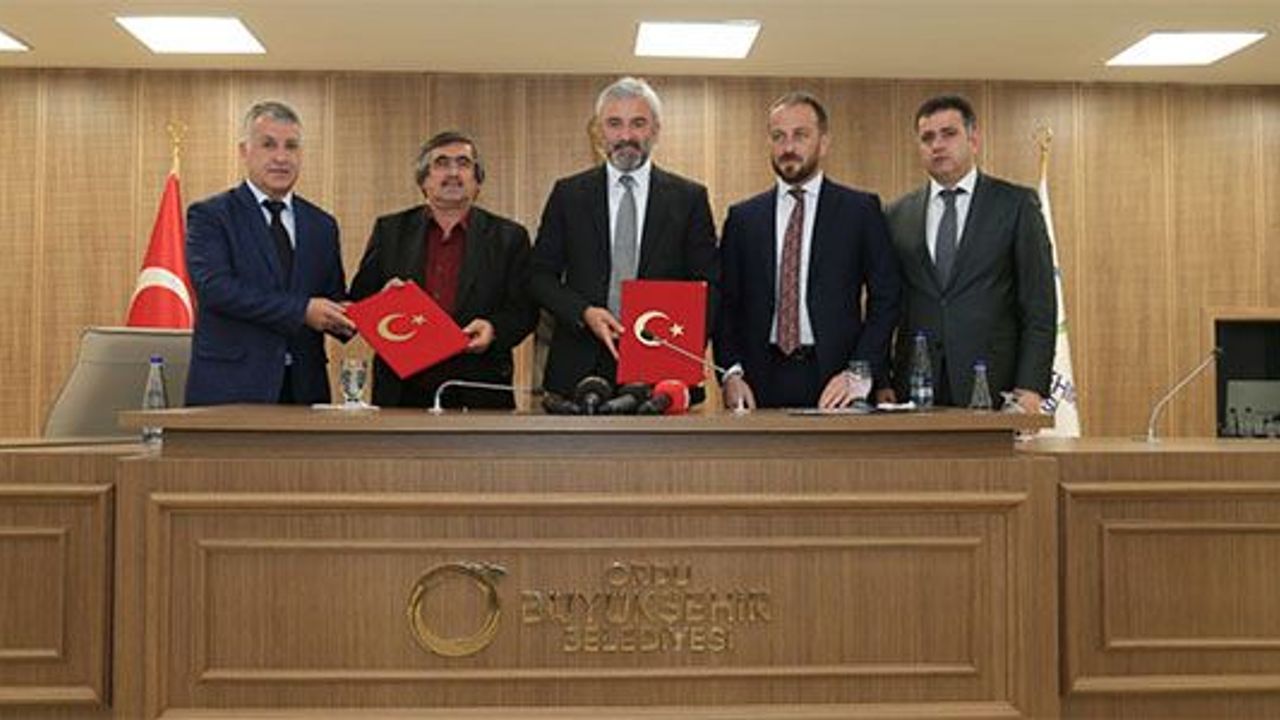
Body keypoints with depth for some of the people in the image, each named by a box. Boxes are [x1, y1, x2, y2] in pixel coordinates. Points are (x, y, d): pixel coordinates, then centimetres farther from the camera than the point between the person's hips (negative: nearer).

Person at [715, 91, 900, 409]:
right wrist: (731, 373, -5)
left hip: (834, 382, -1)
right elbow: (726, 305, 9)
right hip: (760, 383, 2)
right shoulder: (743, 217, 11)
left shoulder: (861, 210, 5)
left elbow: (885, 298, 2)